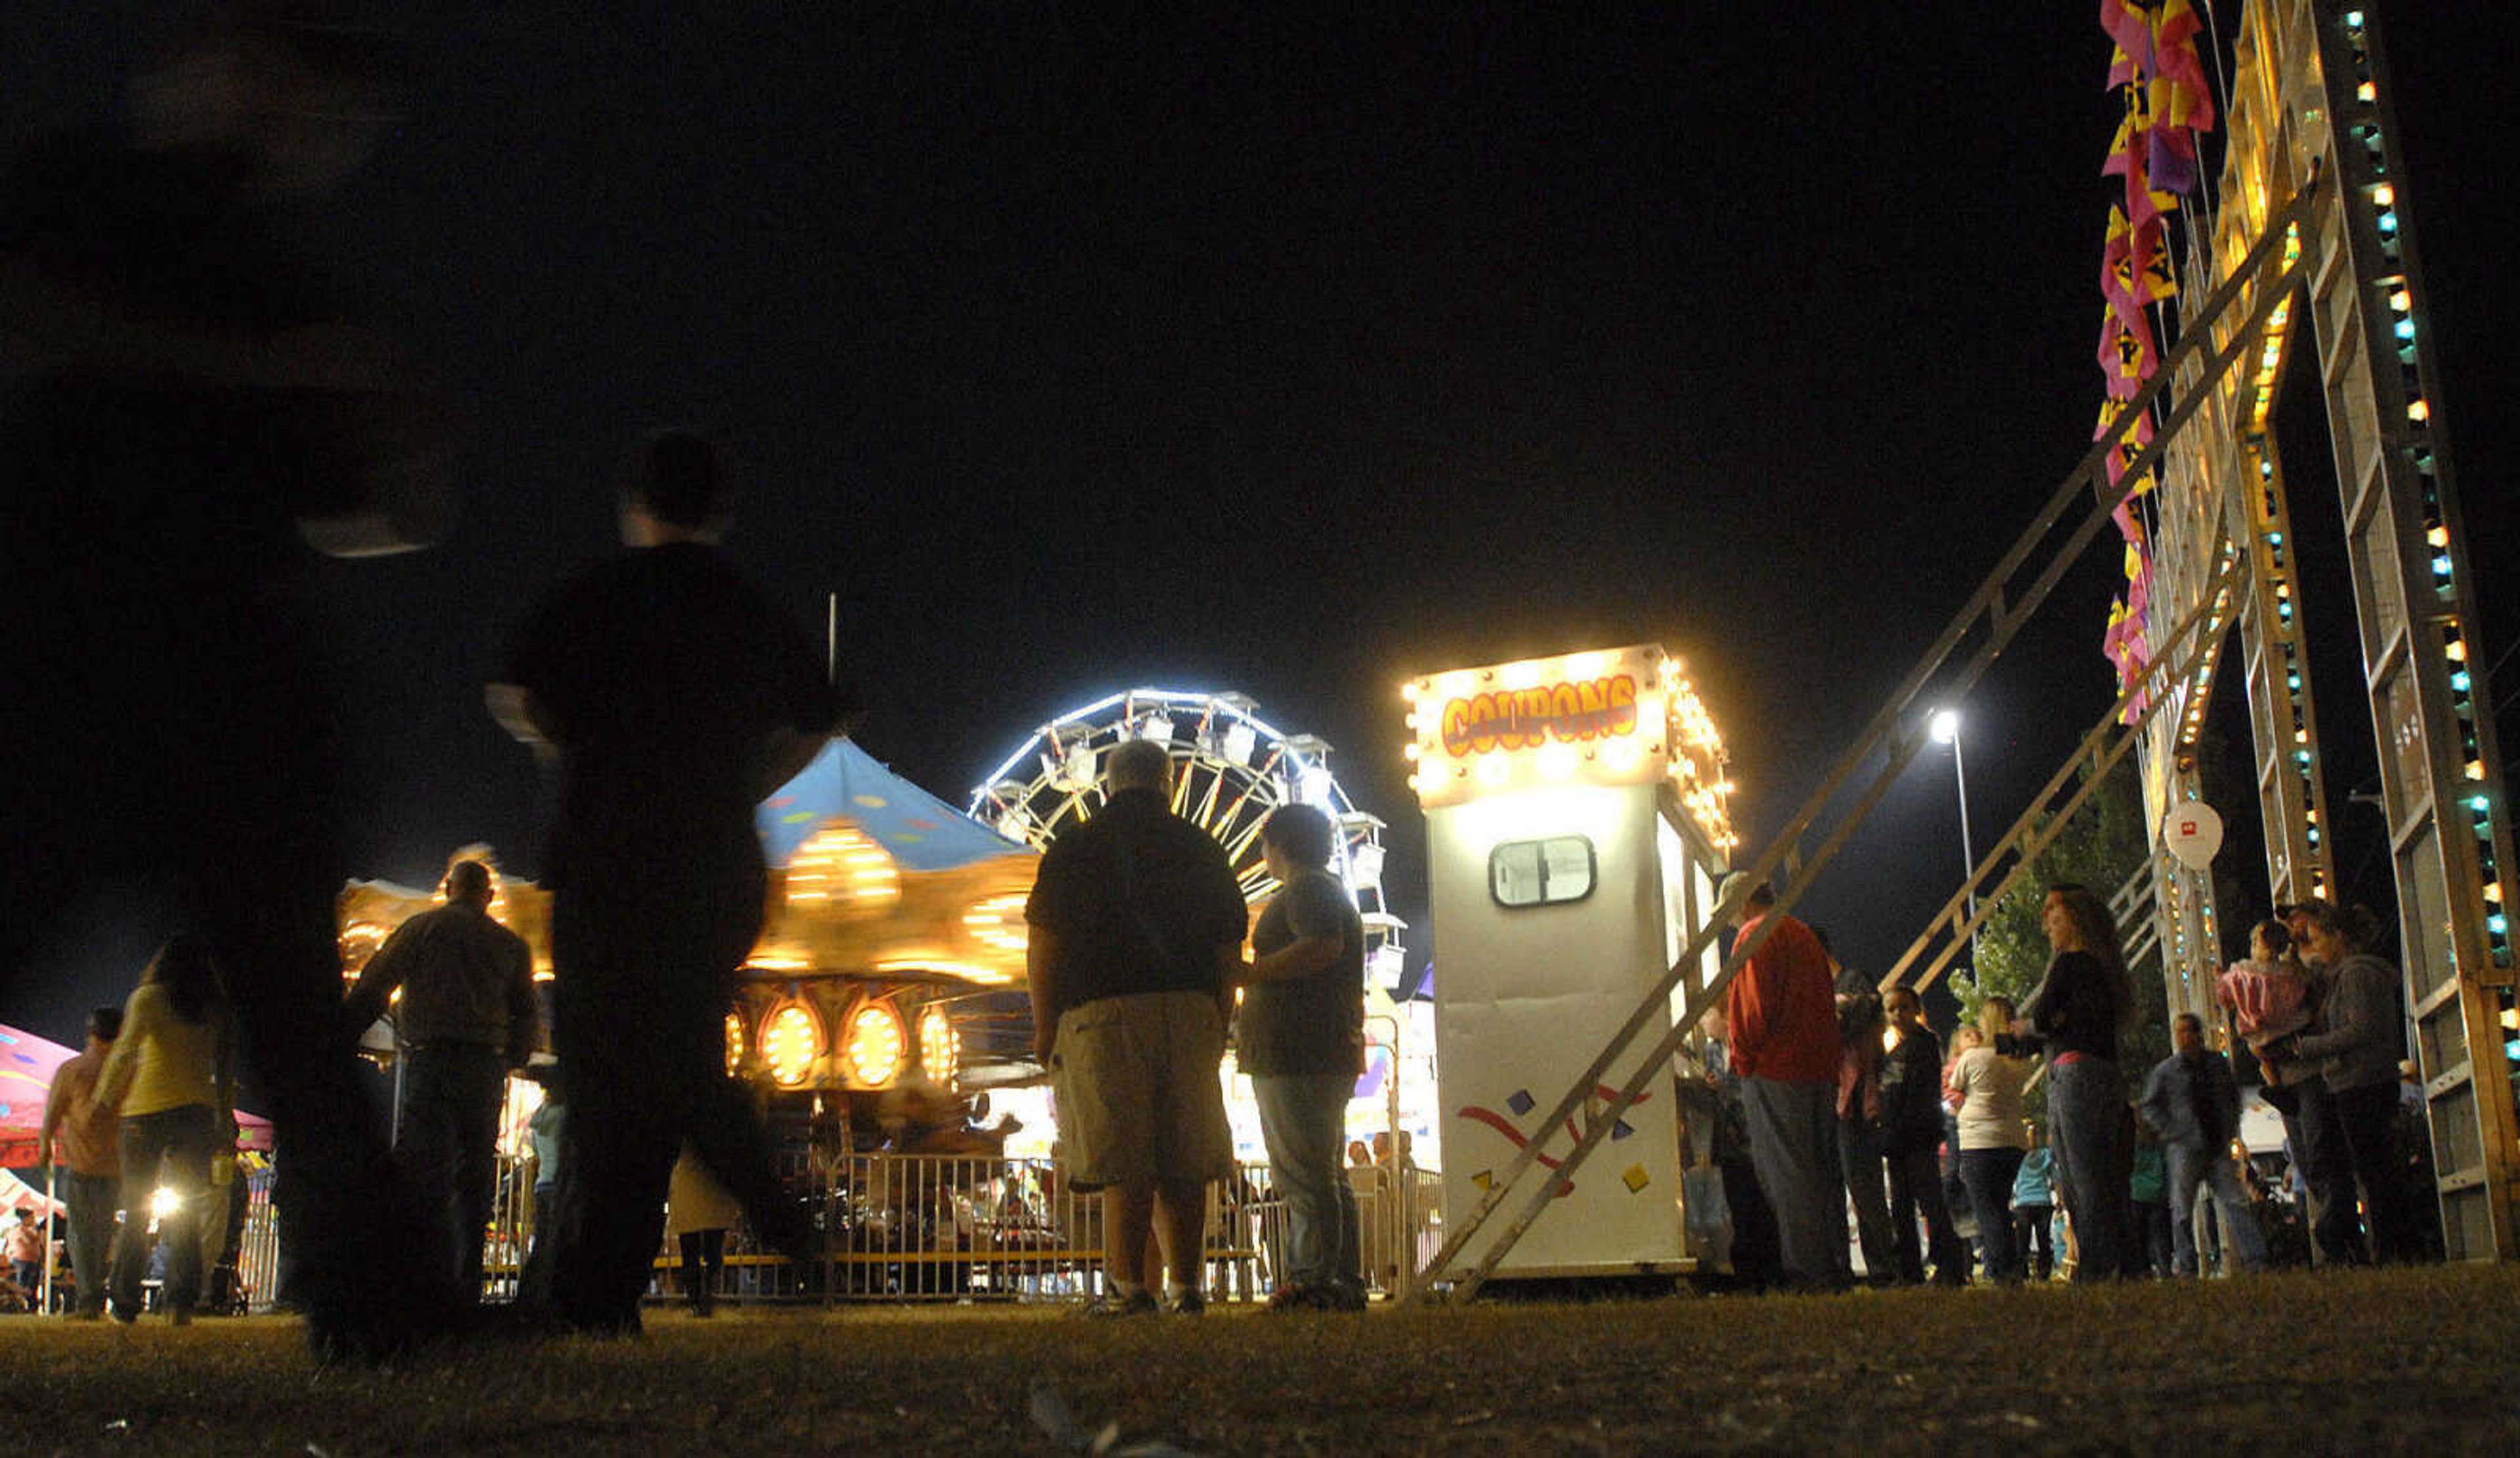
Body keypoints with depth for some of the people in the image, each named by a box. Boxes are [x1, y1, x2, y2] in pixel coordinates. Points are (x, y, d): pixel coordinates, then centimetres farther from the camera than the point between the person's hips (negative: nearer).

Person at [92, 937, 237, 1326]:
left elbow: (125, 1051, -8)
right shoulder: (218, 1009, 10)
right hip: (198, 1111, 3)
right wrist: (226, 1122, 17)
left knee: (137, 1210, 6)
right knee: (186, 1213, 6)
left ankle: (125, 1304, 7)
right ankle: (182, 1300, -5)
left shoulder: (148, 998, 0)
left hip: (148, 1109, -3)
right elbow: (226, 1068, 12)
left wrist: (102, 1099, -1)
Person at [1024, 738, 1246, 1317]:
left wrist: (1044, 1026, 5)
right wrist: (1217, 1026, 18)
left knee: (1126, 1164, -4)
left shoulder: (1076, 847, 3)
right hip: (1190, 1013, 3)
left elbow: (1046, 944, -3)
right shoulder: (1202, 849, 13)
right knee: (1184, 1161, 7)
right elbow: (1230, 952, 12)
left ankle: (1127, 1287, -5)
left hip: (1105, 1014, -3)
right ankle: (1186, 1287, 9)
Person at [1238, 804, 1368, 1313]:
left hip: (1299, 1057, -11)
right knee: (1325, 1177, 13)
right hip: (1331, 1056, 11)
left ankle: (1313, 1282, -12)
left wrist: (1249, 974, -21)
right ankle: (1345, 1285, 16)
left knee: (1303, 1176, -11)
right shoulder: (1331, 890, 25)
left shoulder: (1306, 890, -9)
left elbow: (1323, 947, -26)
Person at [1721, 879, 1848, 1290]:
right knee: (1825, 1168, 11)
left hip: (1775, 1070, -8)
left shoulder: (1754, 936, -7)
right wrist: (1828, 1062, 20)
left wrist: (1744, 1058, -4)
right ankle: (1837, 1267, 13)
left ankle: (1808, 1272, -8)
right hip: (1821, 1069, 8)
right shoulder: (1805, 936, 19)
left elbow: (1752, 1008, -15)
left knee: (1785, 1172, -6)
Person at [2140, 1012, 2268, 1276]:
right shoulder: (2165, 1071, 2)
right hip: (2184, 1149, -2)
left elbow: (2234, 1096, 24)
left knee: (2235, 1202, -2)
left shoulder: (2218, 1063, 11)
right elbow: (2150, 1107, 4)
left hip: (2218, 1146, 2)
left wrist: (2230, 1128, 12)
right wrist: (2173, 1133, -6)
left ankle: (2256, 1262, -1)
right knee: (2183, 1210, 0)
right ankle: (2185, 1268, 5)